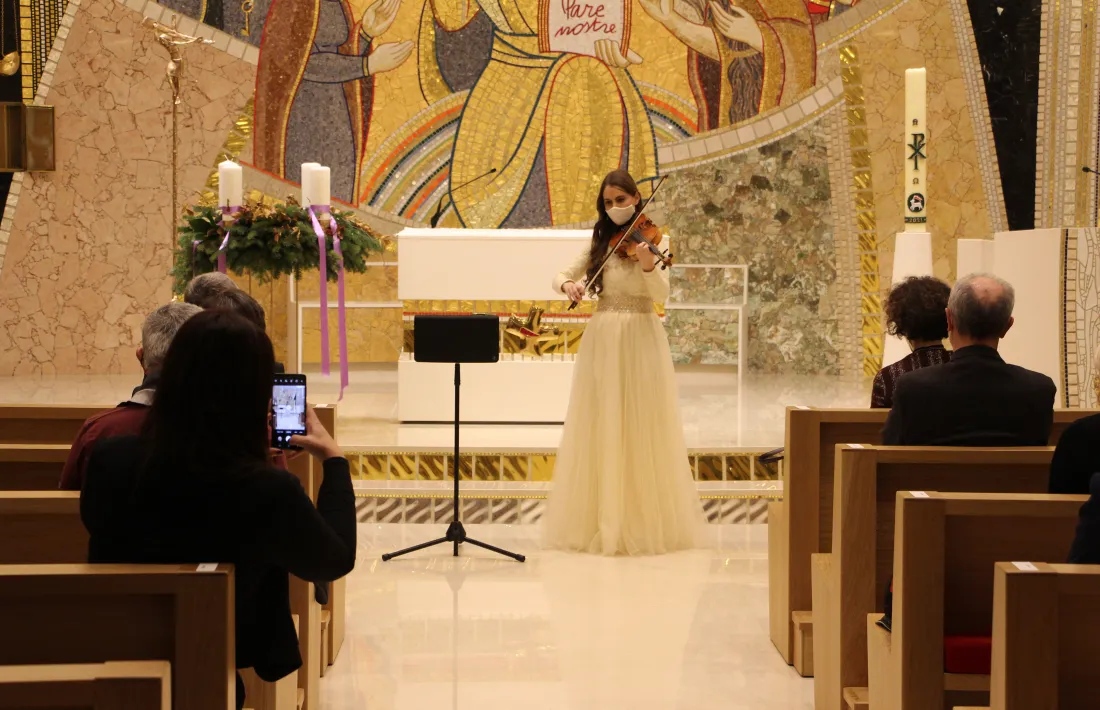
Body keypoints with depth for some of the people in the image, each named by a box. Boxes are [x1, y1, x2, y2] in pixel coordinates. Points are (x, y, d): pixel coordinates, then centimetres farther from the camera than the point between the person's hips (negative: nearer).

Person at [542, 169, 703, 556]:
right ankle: (601, 519, 11)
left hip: (639, 341, -4)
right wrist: (567, 284, -12)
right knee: (601, 432, 4)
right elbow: (559, 275, 12)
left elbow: (661, 293, -14)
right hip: (601, 341, 4)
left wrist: (648, 263, -34)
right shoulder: (601, 243, 12)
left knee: (641, 433, -2)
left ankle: (646, 521, 6)